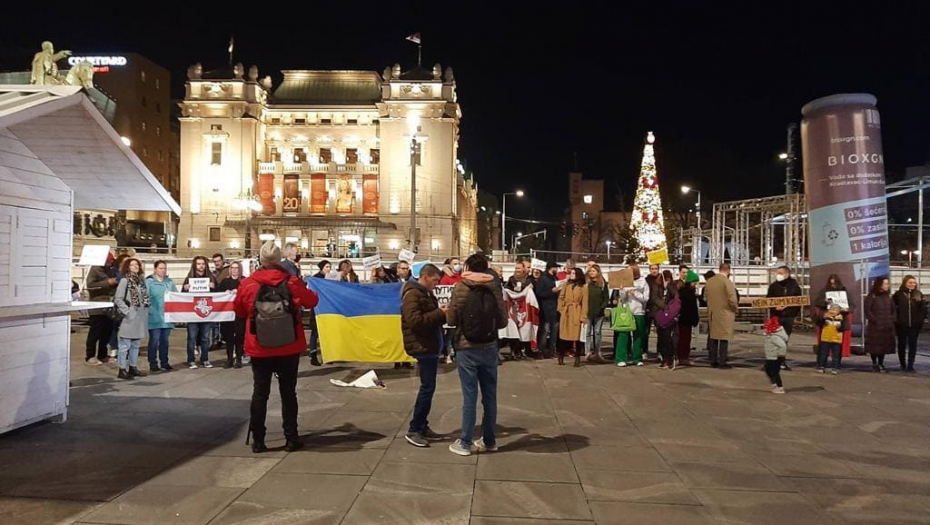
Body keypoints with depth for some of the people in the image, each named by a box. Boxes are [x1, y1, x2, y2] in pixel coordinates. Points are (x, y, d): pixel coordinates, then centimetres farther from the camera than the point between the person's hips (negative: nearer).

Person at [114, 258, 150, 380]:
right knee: (125, 345, -3)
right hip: (130, 317, -7)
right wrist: (126, 311, -14)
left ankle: (133, 367, 23)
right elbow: (118, 299, -11)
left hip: (141, 317, 7)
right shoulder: (125, 280, -7)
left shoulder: (141, 280, 13)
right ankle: (122, 370, 3)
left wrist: (147, 306, 6)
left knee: (136, 344, 14)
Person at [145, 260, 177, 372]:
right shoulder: (148, 282, -1)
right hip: (154, 317, -4)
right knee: (154, 340, -2)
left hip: (167, 316, 4)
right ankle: (153, 364, 6)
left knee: (165, 340, 11)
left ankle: (164, 362, 19)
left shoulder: (170, 282, 14)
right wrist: (149, 310, -16)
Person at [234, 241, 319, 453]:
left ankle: (257, 440, 10)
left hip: (259, 348, 0)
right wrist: (301, 287, 25)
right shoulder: (292, 282, -8)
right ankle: (291, 438, 11)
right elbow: (312, 301, 7)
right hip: (289, 348, 0)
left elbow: (239, 311, 9)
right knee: (288, 392, 8)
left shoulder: (247, 284, -6)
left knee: (260, 393, 7)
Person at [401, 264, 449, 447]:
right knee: (427, 387, -9)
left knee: (428, 387, 12)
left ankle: (422, 426, 19)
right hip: (422, 346, -10)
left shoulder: (426, 293, 17)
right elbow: (414, 321, -25)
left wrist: (442, 314, 4)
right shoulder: (412, 294, -14)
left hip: (430, 345, 10)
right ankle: (413, 430, -3)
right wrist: (440, 313, -21)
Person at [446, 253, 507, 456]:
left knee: (469, 396, 2)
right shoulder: (494, 287, -1)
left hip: (467, 348, -3)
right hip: (489, 348, 3)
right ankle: (489, 440, 22)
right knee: (490, 395, 12)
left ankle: (465, 443, 10)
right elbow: (503, 321, 1)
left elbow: (451, 319, -3)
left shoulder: (461, 288, -8)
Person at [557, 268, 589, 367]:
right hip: (566, 313, 3)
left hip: (576, 314, -3)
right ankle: (561, 357, 15)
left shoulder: (583, 288, 0)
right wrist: (561, 309, -1)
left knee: (577, 336, -1)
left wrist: (583, 317, -9)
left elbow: (584, 304, -3)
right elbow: (561, 298, 11)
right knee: (564, 335, 4)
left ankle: (577, 358, 7)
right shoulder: (567, 285, 11)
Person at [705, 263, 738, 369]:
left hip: (712, 313, 6)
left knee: (713, 337, 12)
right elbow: (732, 300, -16)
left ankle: (713, 361, 15)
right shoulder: (727, 281, -14)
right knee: (724, 338, -2)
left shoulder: (709, 281, 5)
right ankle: (722, 362, -2)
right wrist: (735, 307, 2)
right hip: (724, 313, -6)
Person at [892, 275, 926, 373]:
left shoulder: (919, 295, 5)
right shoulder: (898, 294, -3)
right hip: (901, 325, -2)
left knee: (912, 345, 3)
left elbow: (924, 308, 7)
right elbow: (893, 308, -2)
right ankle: (903, 365, 16)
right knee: (902, 345, 7)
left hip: (914, 325, 2)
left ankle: (910, 365, 8)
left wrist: (921, 319, -2)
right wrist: (896, 320, -6)